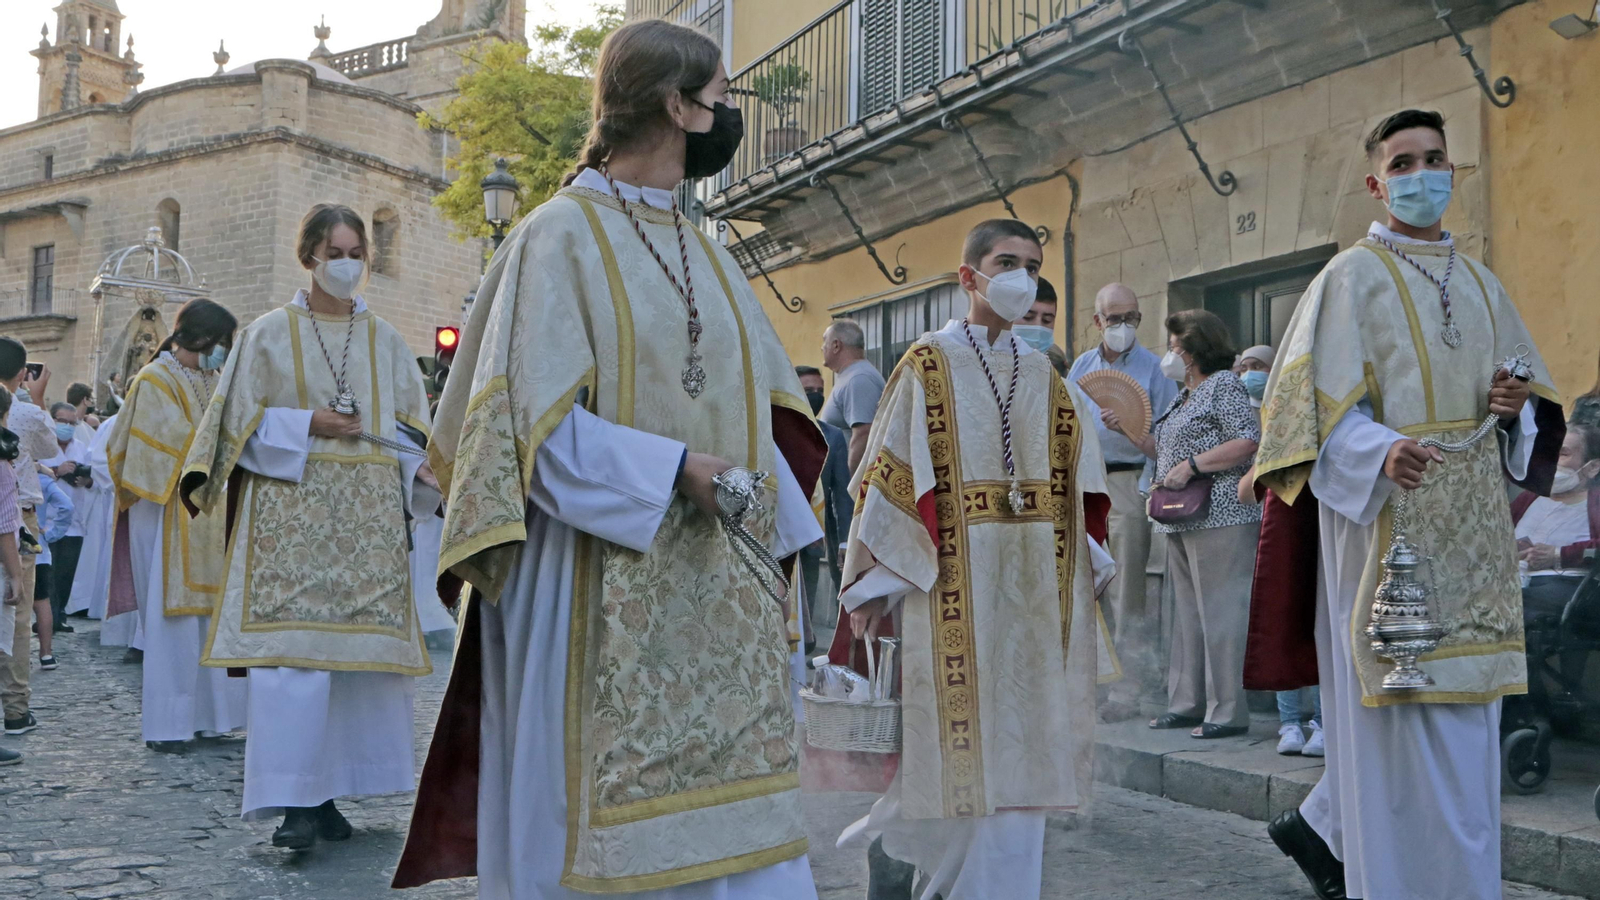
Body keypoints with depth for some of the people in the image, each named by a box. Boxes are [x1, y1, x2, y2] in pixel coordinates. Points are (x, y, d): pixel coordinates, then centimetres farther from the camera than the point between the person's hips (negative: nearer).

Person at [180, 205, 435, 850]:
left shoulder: (385, 340, 15)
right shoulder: (270, 334, 7)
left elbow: (410, 424, 13)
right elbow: (242, 421, 4)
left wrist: (420, 466, -6)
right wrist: (309, 425, -9)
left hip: (369, 517, 3)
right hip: (291, 509, -3)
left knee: (355, 648, 0)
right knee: (295, 651, -13)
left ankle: (326, 792, 9)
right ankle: (295, 802, -11)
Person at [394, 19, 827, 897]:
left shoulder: (706, 254, 15)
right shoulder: (561, 237, -6)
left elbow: (755, 408, 16)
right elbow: (536, 420, -13)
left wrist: (768, 517, 0)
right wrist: (675, 470, -19)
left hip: (713, 599, 7)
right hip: (602, 602, -6)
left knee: (729, 818, 8)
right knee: (595, 826, 1)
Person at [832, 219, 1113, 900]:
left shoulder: (1043, 377, 14)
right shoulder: (928, 365, -1)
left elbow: (1073, 486, 13)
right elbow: (888, 474, -5)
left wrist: (1077, 584, 4)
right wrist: (870, 588, -10)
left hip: (1033, 589, 5)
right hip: (954, 584, -5)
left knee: (1019, 743, 5)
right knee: (967, 739, -4)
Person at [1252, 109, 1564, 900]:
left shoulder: (1480, 284, 17)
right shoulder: (1352, 278, -2)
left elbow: (1531, 393, 21)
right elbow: (1314, 403, -12)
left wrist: (1518, 406, -3)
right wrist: (1382, 452, -30)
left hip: (1471, 527, 7)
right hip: (1387, 513, -7)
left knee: (1463, 708, 9)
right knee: (1405, 707, -6)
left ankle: (1328, 828, 25)